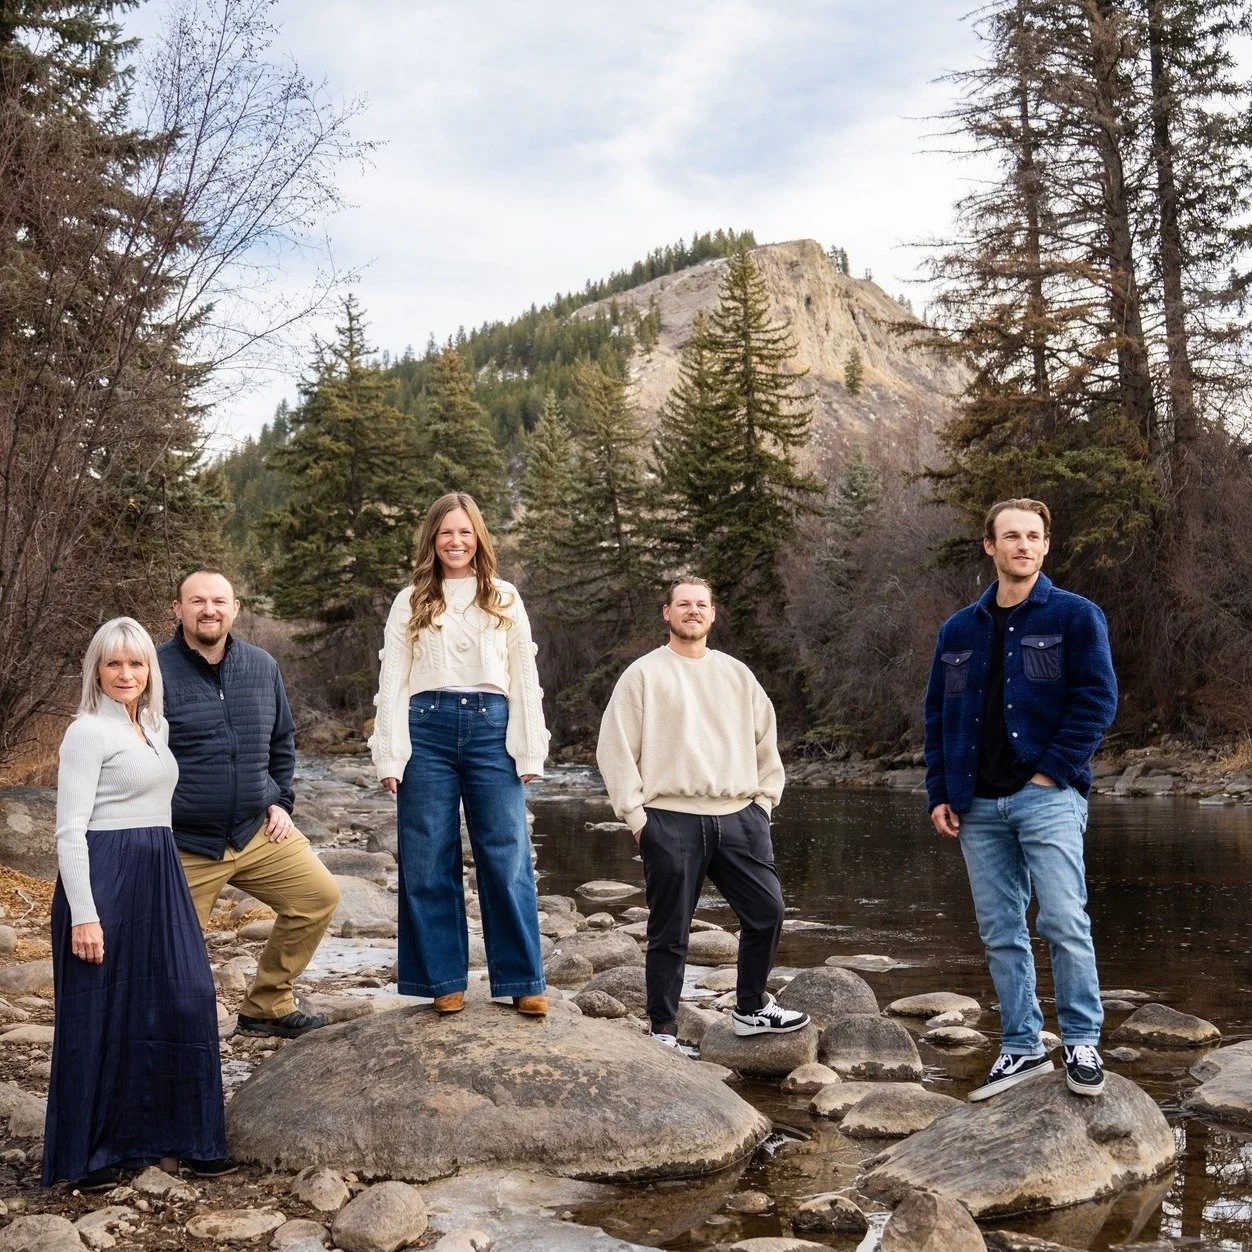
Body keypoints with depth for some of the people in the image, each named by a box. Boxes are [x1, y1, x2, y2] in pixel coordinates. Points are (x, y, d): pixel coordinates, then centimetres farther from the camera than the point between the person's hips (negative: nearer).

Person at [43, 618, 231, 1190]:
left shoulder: (156, 726, 13)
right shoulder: (87, 732, -10)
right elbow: (70, 830, -14)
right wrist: (83, 915, -19)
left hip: (158, 878, 8)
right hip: (104, 879, -7)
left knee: (185, 999, 7)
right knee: (100, 1014, 2)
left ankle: (182, 1132, 22)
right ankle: (89, 1152, 17)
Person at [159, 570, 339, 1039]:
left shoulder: (262, 666, 5)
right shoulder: (156, 671, -10)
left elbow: (283, 741, 19)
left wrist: (281, 802, 10)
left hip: (258, 833, 5)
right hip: (184, 846, -5)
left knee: (320, 895, 1)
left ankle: (267, 1005, 16)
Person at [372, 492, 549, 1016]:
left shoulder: (504, 599, 11)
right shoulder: (410, 603, 10)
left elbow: (525, 679, 8)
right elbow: (391, 682, 6)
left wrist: (530, 752, 0)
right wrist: (389, 757, -3)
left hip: (490, 728, 0)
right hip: (427, 730, 1)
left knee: (507, 859, -1)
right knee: (428, 862, 3)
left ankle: (524, 982, 6)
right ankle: (445, 981, 13)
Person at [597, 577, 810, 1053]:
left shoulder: (737, 674, 15)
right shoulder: (643, 674, 1)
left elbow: (766, 741, 21)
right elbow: (615, 749, -2)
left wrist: (764, 800, 12)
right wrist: (635, 815, -6)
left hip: (739, 818, 4)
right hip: (671, 821, -4)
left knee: (767, 911, 4)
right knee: (669, 933, 2)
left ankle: (752, 1009, 24)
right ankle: (664, 1032, 14)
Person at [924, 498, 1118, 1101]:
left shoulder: (1075, 616, 1)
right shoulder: (958, 631, 12)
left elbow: (1098, 698, -7)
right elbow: (938, 715, 14)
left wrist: (1053, 771, -12)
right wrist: (939, 794, 6)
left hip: (1047, 797, -4)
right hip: (979, 807, 4)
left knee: (1064, 924, -8)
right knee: (1000, 932, 7)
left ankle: (1082, 1043, 9)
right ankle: (1022, 1047, 18)